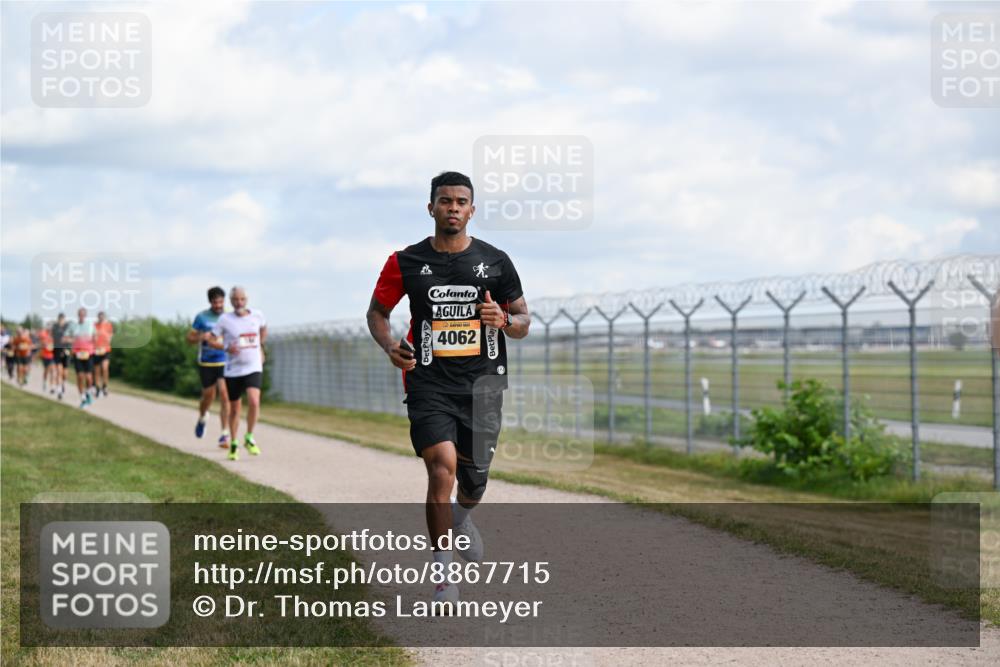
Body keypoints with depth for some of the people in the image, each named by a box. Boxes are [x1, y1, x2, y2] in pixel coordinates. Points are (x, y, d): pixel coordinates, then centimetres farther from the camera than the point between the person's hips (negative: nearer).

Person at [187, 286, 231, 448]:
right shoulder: (201, 317, -3)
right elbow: (190, 338, 2)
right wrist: (201, 337, -18)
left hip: (225, 362, 0)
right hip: (206, 363, 0)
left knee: (224, 395, -13)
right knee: (208, 396, 9)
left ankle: (225, 434, -10)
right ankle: (202, 417, 44)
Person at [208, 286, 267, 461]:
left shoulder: (257, 315, 0)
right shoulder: (225, 319, -6)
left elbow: (263, 328, 23)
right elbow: (212, 341, -2)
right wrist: (226, 347, -19)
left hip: (254, 369, 0)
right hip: (232, 370, 0)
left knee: (254, 402, -22)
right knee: (235, 409, 9)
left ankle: (249, 439, -4)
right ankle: (233, 444, 28)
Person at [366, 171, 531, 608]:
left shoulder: (495, 262, 3)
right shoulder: (406, 263, 1)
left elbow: (523, 323, 9)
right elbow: (377, 311, 13)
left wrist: (504, 320, -15)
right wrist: (389, 346, -7)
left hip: (483, 383, 2)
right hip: (429, 385, -2)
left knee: (473, 478, 10)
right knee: (442, 470, -19)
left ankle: (463, 517, 49)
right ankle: (442, 573, -6)